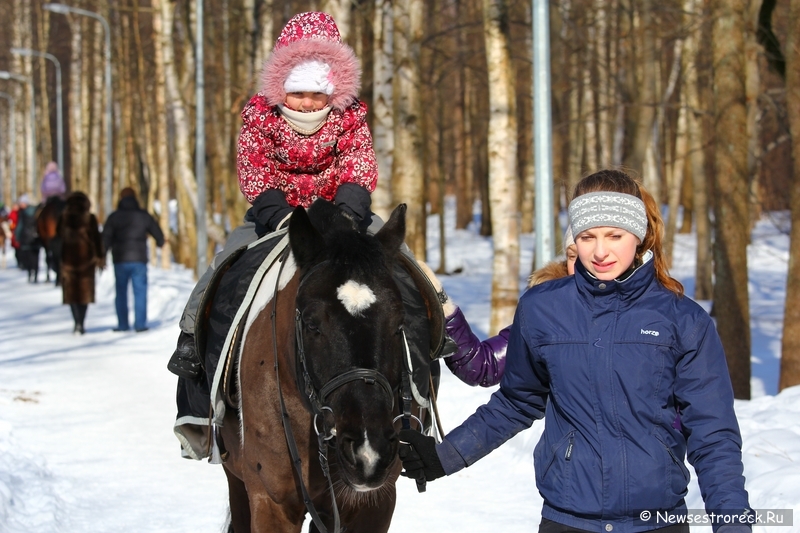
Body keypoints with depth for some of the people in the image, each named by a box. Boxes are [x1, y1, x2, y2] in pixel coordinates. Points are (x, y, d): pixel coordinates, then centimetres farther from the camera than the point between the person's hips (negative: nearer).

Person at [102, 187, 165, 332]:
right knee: (140, 292, 3)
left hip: (120, 261, 0)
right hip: (139, 259, 0)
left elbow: (106, 239, -7)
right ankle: (140, 324, -2)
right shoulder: (144, 215, 2)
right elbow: (158, 234, 11)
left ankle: (123, 324, 7)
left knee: (121, 293, 9)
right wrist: (160, 243, 33)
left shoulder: (114, 217, -1)